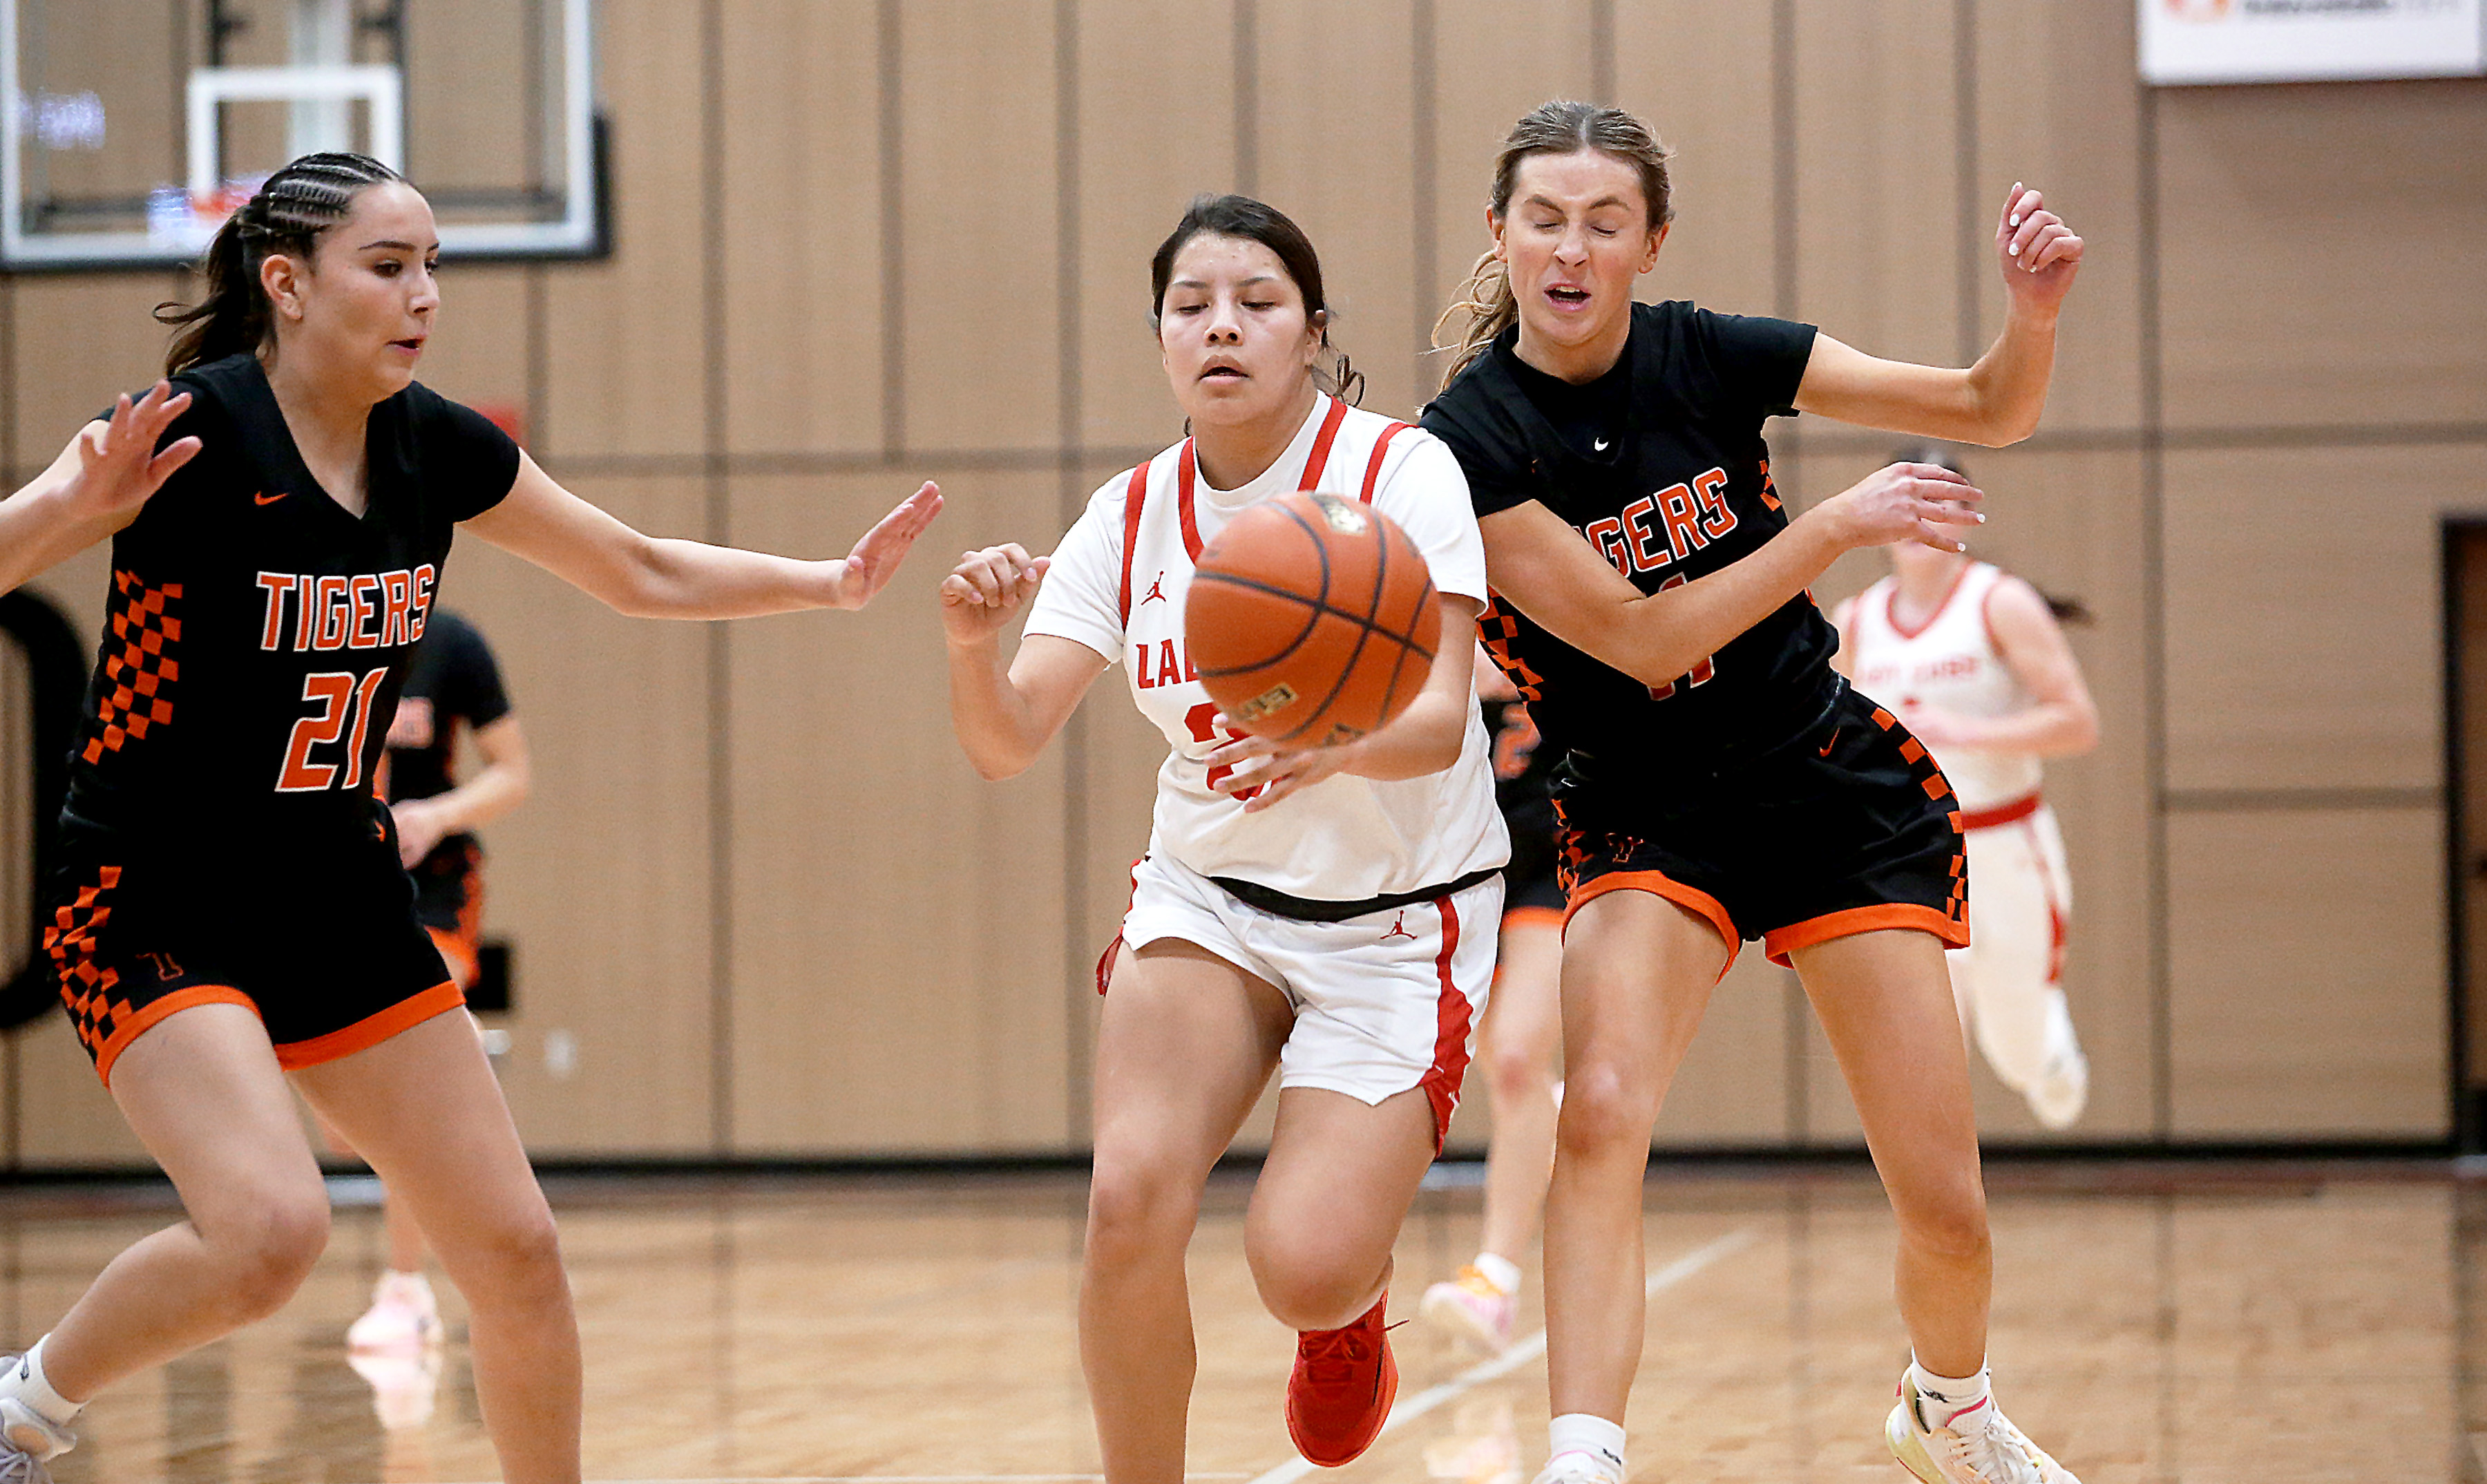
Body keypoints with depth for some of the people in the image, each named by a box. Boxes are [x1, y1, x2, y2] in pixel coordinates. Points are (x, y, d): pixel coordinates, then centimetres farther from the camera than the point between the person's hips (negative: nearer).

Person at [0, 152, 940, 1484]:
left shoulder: (433, 447, 1)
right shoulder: (192, 430, -18)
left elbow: (645, 573, 15)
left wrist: (832, 581, 5)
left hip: (339, 899, 7)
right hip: (154, 909, -7)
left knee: (514, 1249, 4)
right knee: (273, 1228, -28)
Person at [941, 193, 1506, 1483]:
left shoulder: (1399, 470, -13)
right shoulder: (1131, 516, -2)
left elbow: (1438, 721, -23)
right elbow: (1007, 746, -9)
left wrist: (1333, 745, -46)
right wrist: (972, 648, -32)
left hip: (1397, 919, -3)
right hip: (1210, 898, 3)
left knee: (1302, 1270, -17)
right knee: (1131, 1198, -23)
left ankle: (1354, 1294, 22)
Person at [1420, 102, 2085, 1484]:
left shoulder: (1710, 357, -6)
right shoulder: (1467, 439, -14)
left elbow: (1990, 411, 1)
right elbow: (1637, 639, -18)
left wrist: (2033, 309, -20)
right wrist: (1836, 524, -20)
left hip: (1836, 785, 2)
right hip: (1648, 815, -2)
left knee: (1945, 1205, 2)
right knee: (1600, 1109, -31)